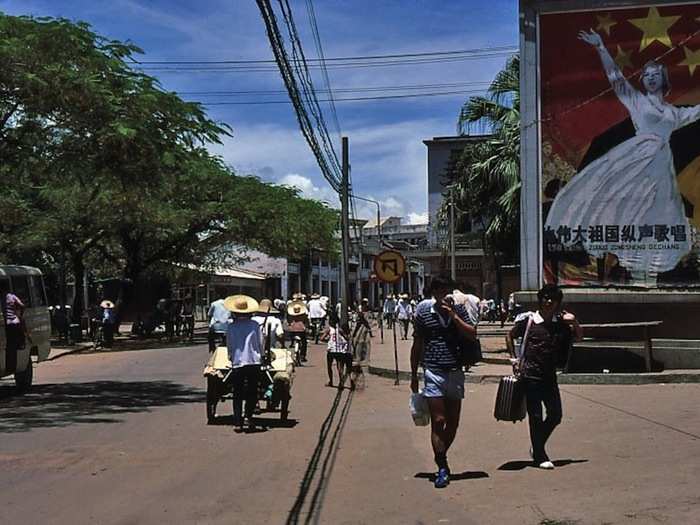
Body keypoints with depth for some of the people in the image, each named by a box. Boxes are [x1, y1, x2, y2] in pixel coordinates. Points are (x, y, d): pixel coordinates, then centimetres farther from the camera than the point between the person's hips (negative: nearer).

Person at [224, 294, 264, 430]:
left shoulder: (231, 327, 1)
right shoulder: (255, 325, 0)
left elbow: (229, 346, 7)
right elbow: (261, 344, 4)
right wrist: (261, 356, 20)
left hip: (237, 363, 0)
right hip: (254, 362, 0)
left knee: (237, 393, 10)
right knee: (252, 392, 10)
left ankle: (237, 419, 5)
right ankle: (248, 416, -1)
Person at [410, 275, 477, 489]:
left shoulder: (458, 309, 3)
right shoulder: (423, 311, -1)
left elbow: (472, 334, -9)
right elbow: (417, 344, 6)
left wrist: (453, 316, -18)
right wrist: (414, 375, 8)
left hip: (455, 372, 3)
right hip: (433, 372, -2)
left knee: (453, 422, 9)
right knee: (438, 421, -7)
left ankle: (441, 457, 29)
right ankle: (442, 467, 0)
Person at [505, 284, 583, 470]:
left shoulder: (560, 322, 5)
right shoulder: (528, 319, -4)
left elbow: (579, 337, 11)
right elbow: (510, 337, 8)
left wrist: (574, 322, -7)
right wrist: (515, 359, 2)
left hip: (549, 376, 4)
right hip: (530, 375, -4)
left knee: (556, 415, 5)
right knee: (535, 416, -1)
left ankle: (537, 447, 27)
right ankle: (540, 457, 9)